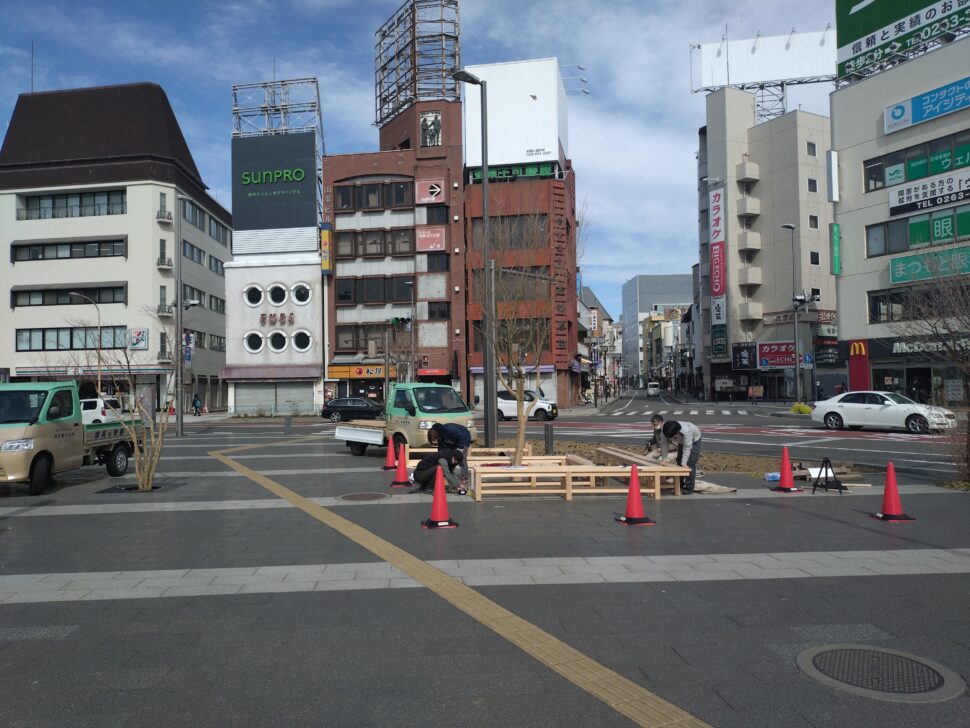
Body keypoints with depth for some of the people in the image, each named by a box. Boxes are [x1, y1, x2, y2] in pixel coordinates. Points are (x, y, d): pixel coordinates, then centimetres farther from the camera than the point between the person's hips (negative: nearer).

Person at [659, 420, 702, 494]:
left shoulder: (686, 431, -47)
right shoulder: (664, 431, -33)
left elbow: (687, 448, -42)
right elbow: (664, 444, -25)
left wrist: (684, 463, -42)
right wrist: (663, 458, -28)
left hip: (694, 441, -5)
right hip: (682, 441, 5)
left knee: (690, 464, -14)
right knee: (679, 462, 6)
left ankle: (689, 487, -8)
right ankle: (679, 485, 19)